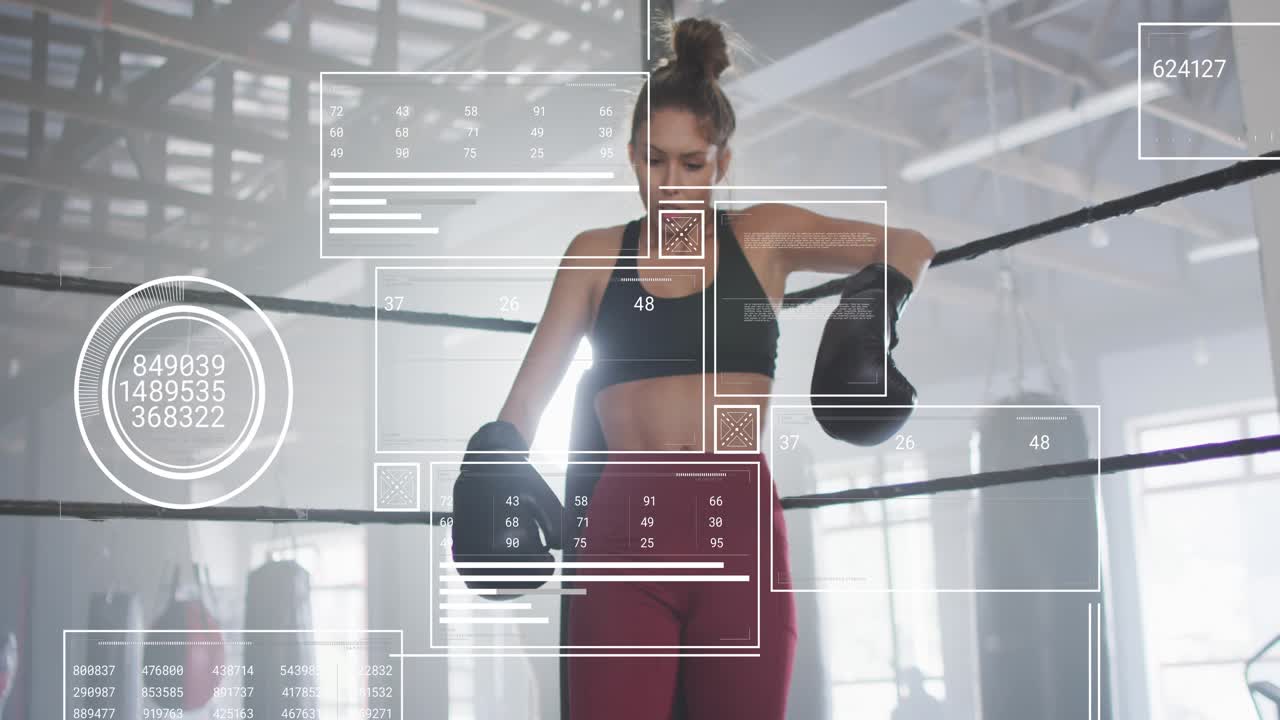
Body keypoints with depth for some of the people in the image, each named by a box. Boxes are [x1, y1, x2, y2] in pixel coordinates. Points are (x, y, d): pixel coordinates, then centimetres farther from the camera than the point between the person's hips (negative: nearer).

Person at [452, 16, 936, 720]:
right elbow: (531, 391, 5)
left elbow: (910, 247, 8)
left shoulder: (762, 236, 9)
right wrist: (497, 458, -15)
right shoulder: (595, 255, 11)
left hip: (739, 525, 0)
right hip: (625, 526, 0)